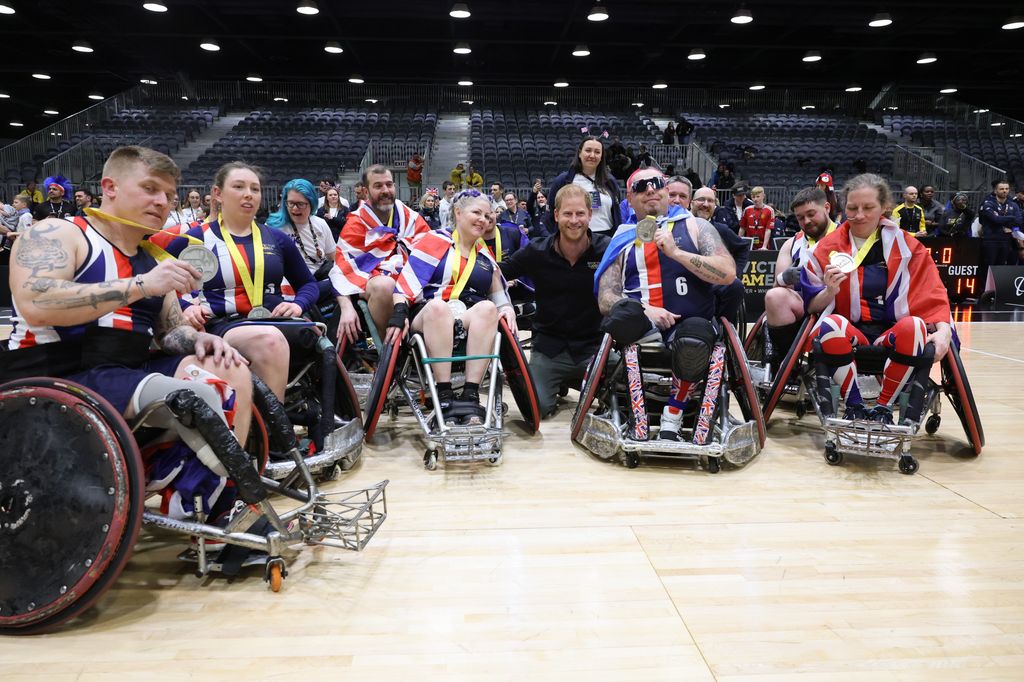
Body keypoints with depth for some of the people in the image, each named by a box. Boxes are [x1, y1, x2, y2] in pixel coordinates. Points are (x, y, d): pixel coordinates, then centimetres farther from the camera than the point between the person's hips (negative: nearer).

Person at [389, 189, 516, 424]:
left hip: (470, 323, 3)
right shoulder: (436, 241, 7)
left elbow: (499, 297, 20)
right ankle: (444, 396, -38)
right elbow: (407, 281, -3)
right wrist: (399, 312, -19)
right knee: (437, 305, -37)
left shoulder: (486, 255, 21)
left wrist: (507, 309, -2)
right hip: (428, 318, -3)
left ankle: (470, 396, -36)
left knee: (488, 308, -30)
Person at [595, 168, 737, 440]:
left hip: (690, 323, -1)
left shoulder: (695, 227, 12)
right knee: (624, 311, -33)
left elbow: (728, 273, -3)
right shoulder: (623, 242, 16)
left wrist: (676, 252, -11)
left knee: (695, 337, -36)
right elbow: (605, 299, 5)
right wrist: (645, 310, -14)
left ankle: (672, 418, -16)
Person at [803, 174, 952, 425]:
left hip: (891, 337, 1)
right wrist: (830, 291, -18)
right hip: (846, 337, -1)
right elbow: (811, 305, 3)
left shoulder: (907, 246, 7)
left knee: (914, 326, -32)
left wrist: (943, 329, -14)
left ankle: (883, 408, -13)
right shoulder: (828, 247, 5)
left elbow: (932, 295, 4)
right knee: (831, 324, -34)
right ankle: (854, 407, -16)